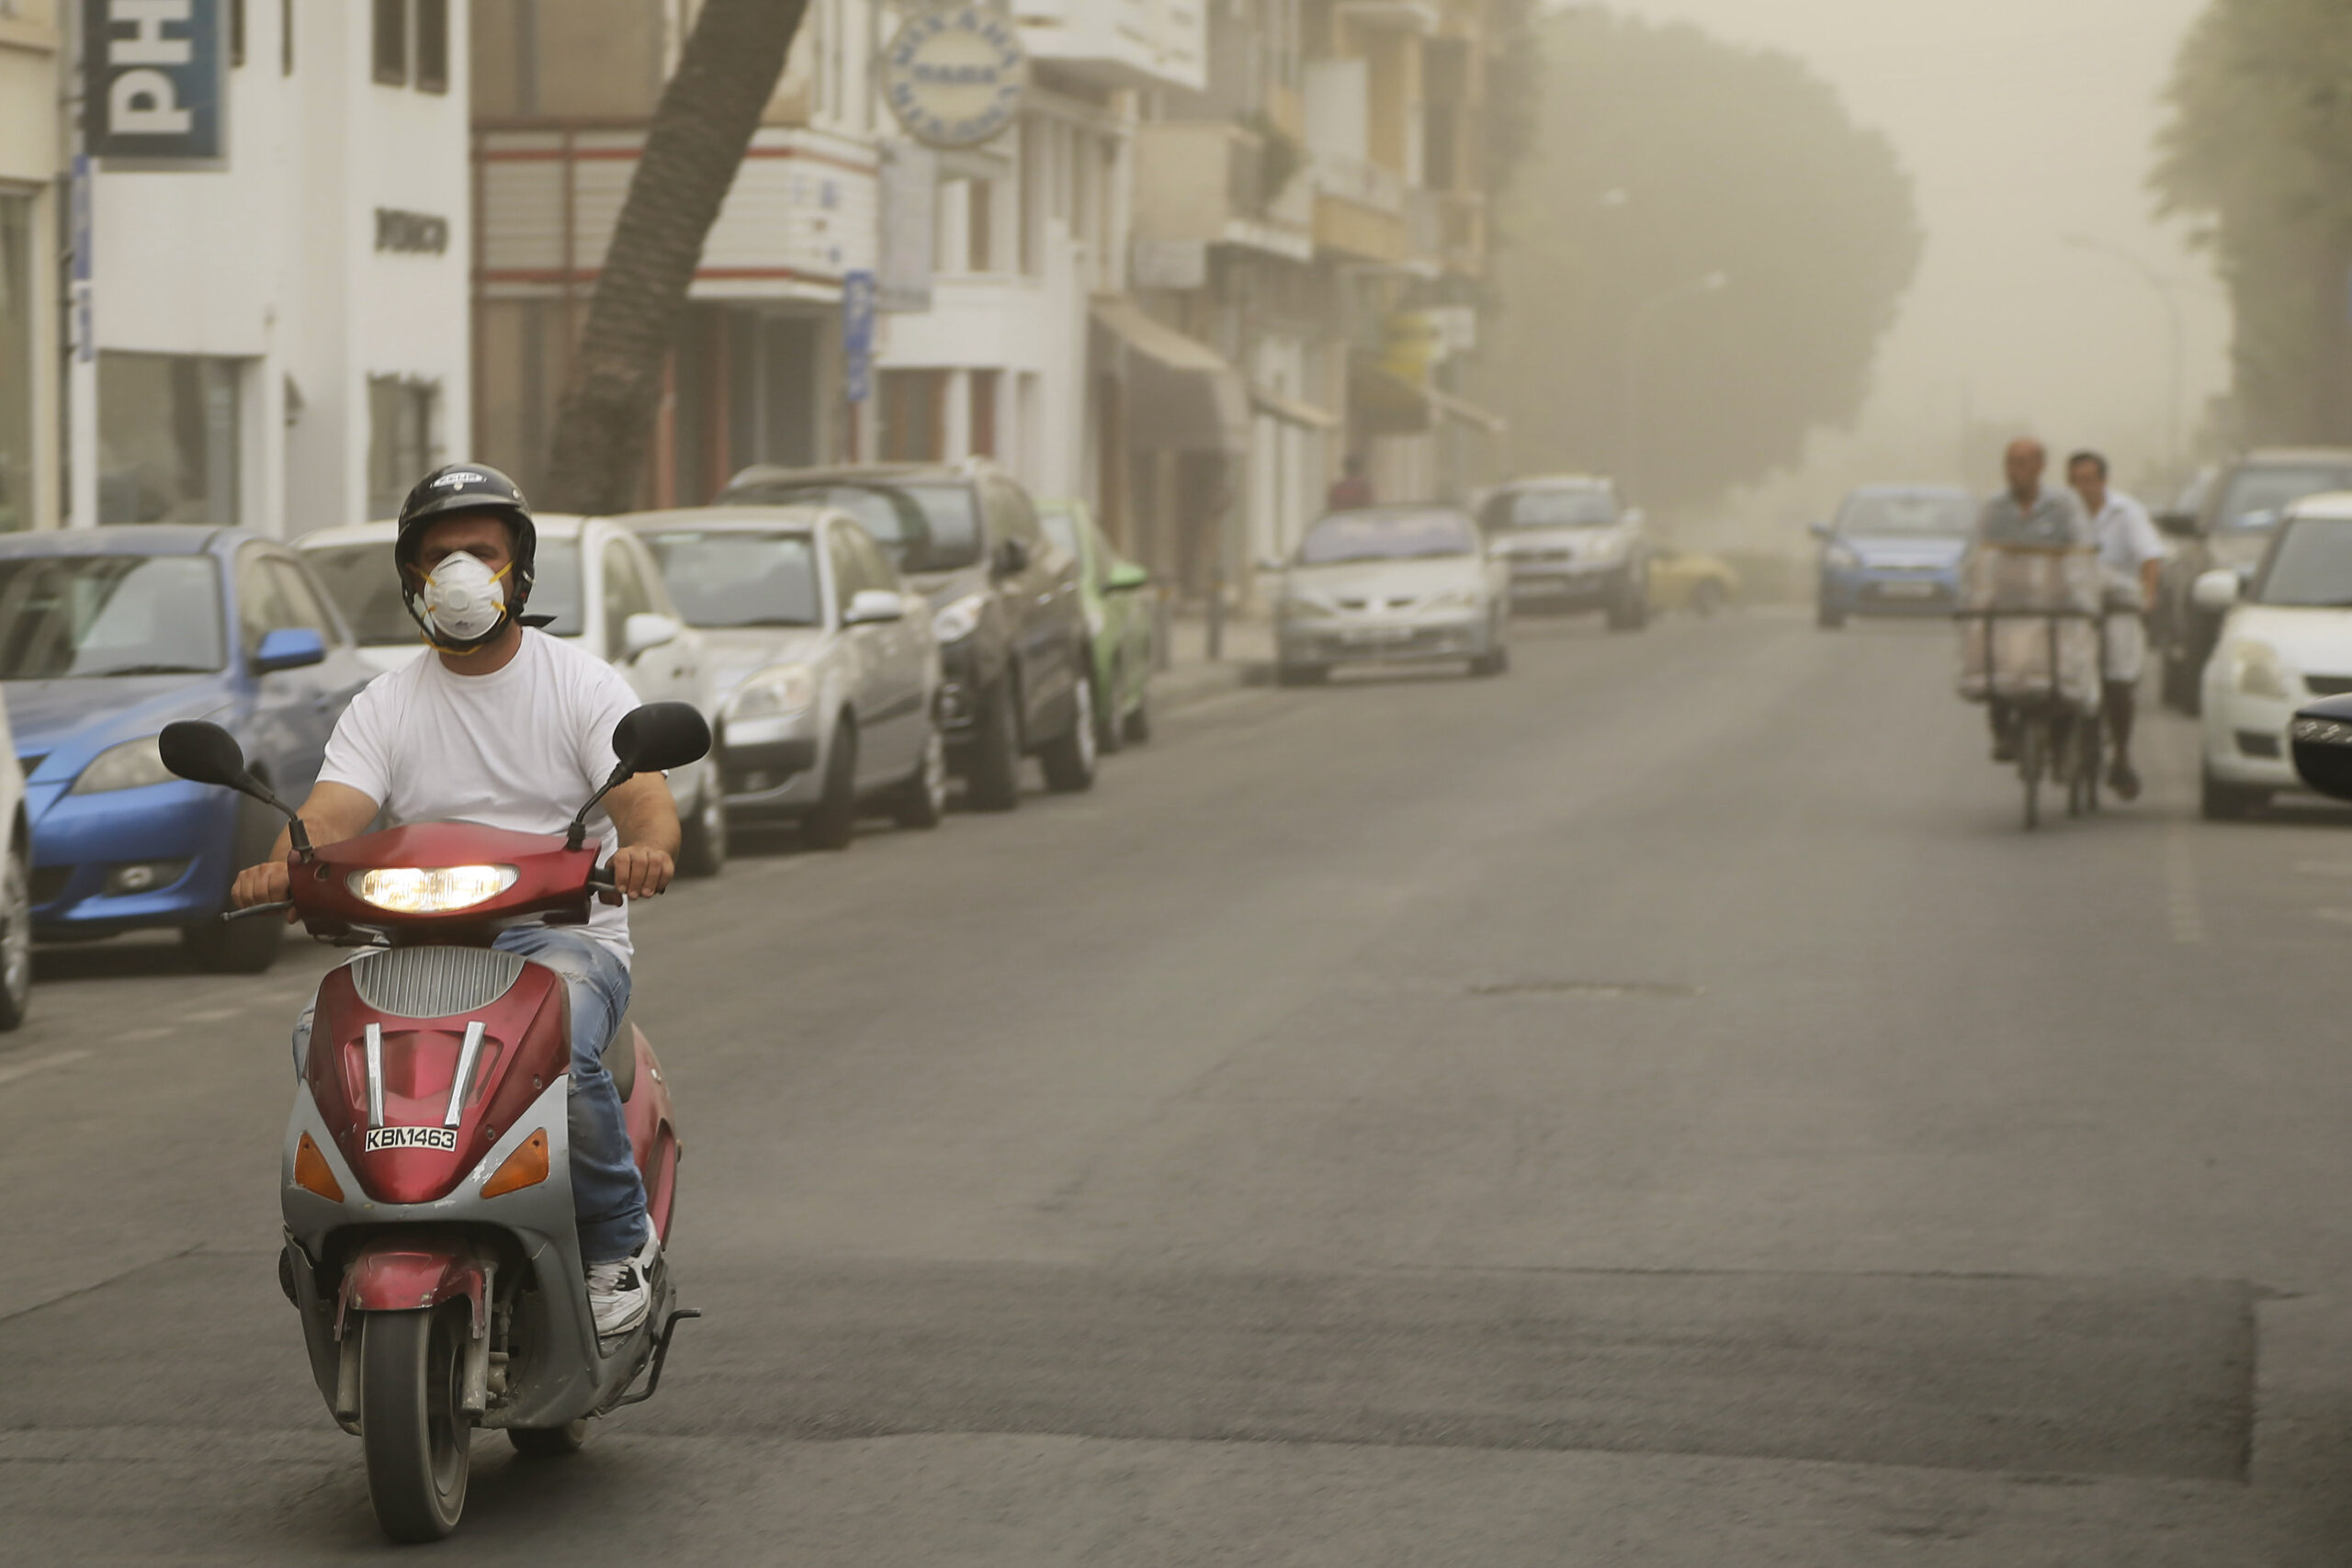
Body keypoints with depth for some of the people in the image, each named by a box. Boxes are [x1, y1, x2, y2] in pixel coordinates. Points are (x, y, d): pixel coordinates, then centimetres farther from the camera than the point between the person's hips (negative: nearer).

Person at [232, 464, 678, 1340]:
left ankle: (620, 1239, -11)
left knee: (559, 1047, -36)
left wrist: (648, 847, -35)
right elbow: (331, 815, -4)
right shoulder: (384, 707, 11)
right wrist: (281, 866, -29)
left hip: (566, 935, -2)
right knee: (323, 1038, -28)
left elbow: (646, 798, -9)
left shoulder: (583, 684, 5)